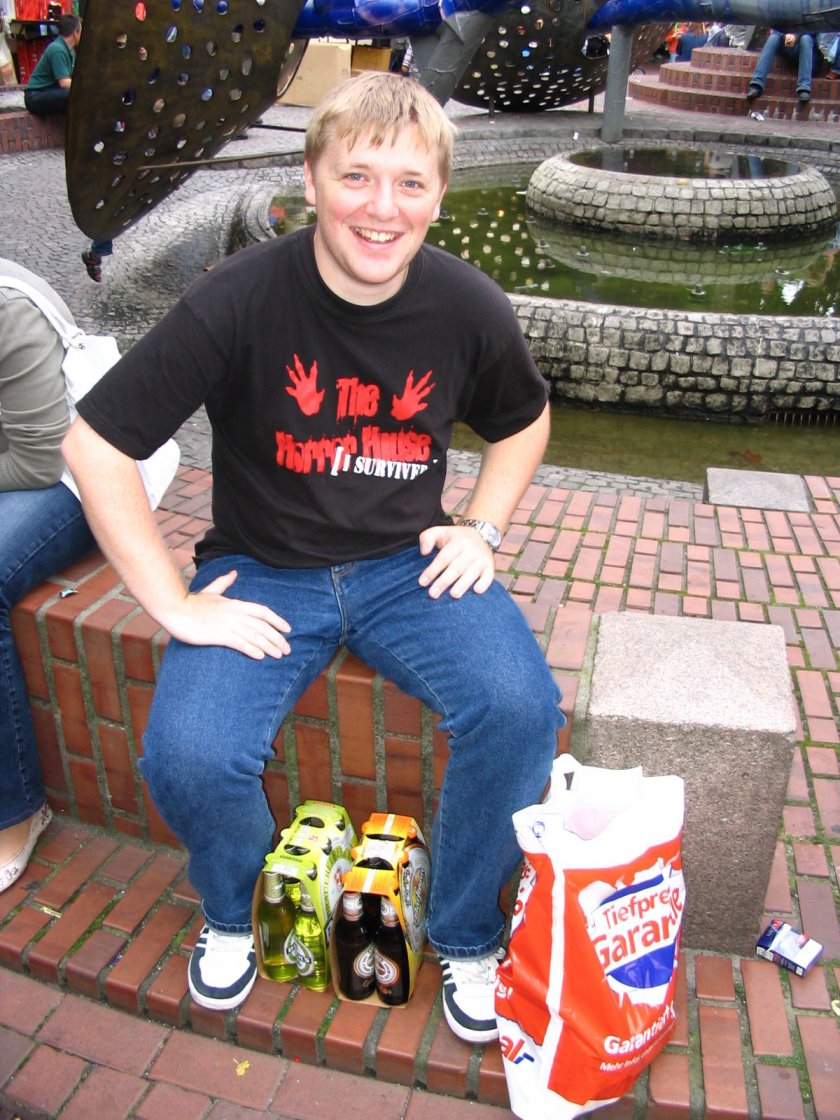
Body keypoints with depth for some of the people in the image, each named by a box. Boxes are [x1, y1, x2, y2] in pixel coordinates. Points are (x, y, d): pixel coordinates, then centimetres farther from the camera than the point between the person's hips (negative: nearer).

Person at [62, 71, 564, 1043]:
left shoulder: (467, 307, -6)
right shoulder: (239, 300, -16)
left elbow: (525, 419, 15)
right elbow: (93, 444, -14)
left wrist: (481, 527, 0)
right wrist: (175, 605, -15)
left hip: (408, 564, 2)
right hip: (263, 571, -1)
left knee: (522, 710, -23)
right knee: (189, 758, -25)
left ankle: (463, 935, 8)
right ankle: (233, 910, 15)